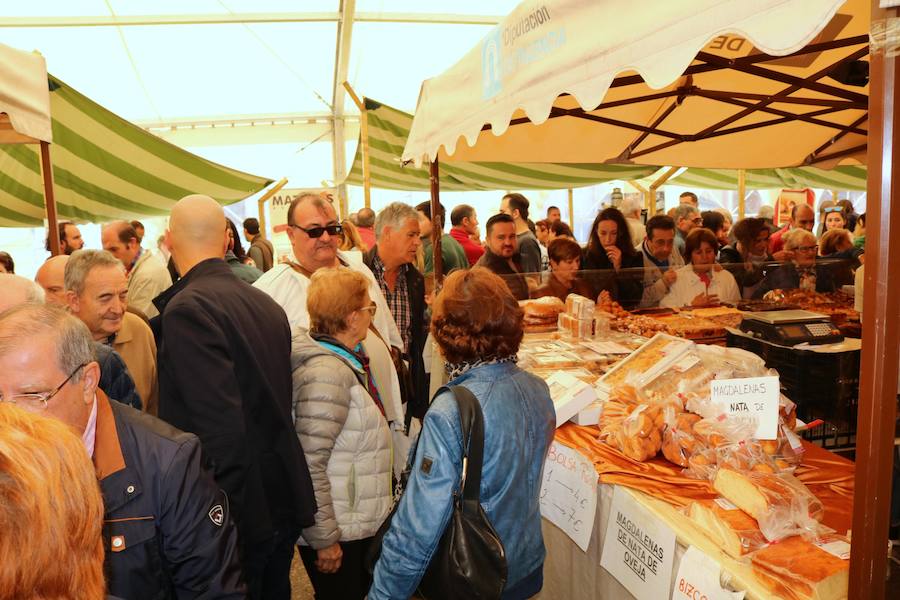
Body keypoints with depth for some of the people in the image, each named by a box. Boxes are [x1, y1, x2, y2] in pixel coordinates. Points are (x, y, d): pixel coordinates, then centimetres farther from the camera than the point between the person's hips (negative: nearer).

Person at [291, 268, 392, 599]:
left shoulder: (345, 360, 6)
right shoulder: (327, 372, -23)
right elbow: (309, 464, -26)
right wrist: (324, 539, -21)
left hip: (357, 524, 9)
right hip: (337, 534, -9)